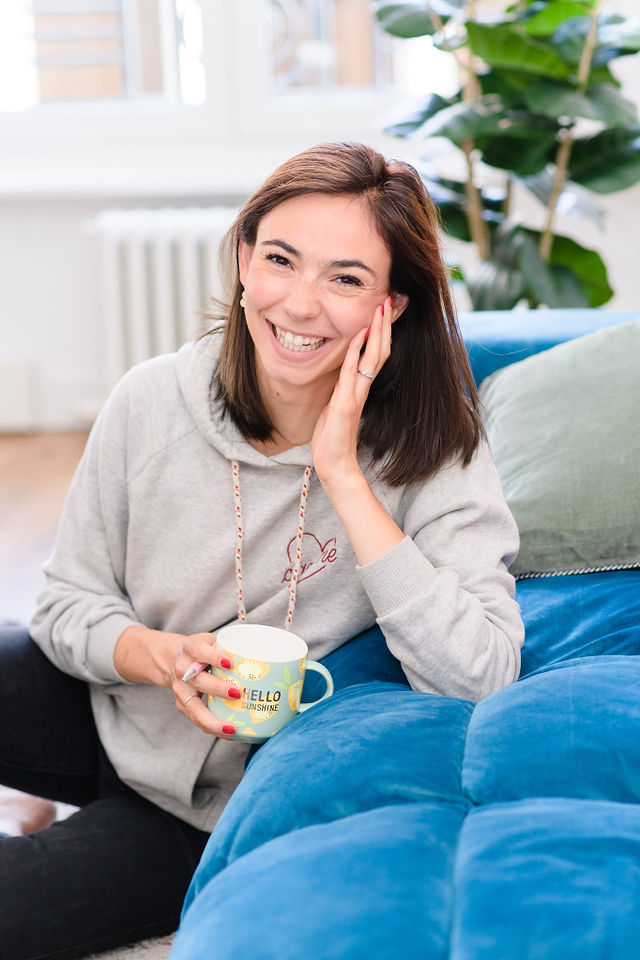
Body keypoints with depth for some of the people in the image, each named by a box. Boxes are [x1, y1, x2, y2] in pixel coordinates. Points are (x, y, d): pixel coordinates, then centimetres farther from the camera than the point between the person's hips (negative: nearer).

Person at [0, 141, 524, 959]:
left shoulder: (433, 450, -20)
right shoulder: (151, 401, -12)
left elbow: (479, 680, -33)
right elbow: (69, 601, -2)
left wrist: (341, 473, -33)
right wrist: (158, 654, -25)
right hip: (105, 705, 3)